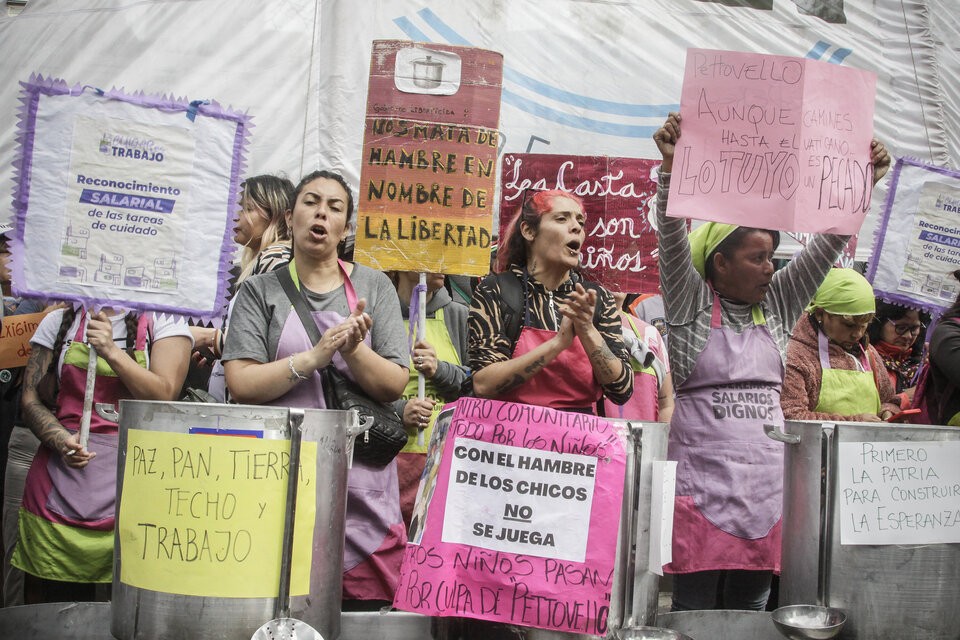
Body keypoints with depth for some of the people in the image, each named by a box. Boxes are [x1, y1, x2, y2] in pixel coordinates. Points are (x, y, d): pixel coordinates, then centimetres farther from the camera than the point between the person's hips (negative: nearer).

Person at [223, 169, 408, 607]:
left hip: (363, 486, 1)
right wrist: (314, 358, -15)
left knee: (365, 614, -1)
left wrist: (354, 350, -15)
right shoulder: (261, 290, 7)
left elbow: (394, 385, 3)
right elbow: (241, 384, -4)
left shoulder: (374, 287, 9)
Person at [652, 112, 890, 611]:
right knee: (694, 612, 0)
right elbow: (672, 238, -14)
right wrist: (670, 166, -27)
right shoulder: (692, 302, -1)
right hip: (702, 473, -4)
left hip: (767, 478, 5)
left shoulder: (777, 304, 12)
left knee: (750, 613, 10)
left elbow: (825, 247, 6)